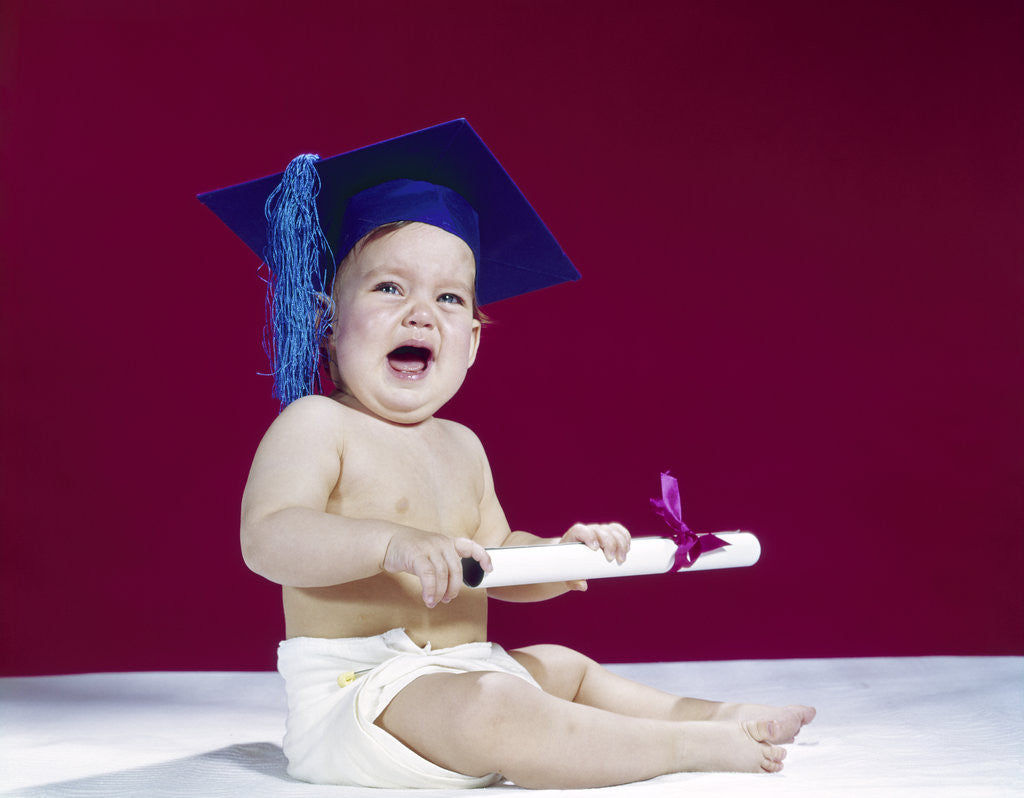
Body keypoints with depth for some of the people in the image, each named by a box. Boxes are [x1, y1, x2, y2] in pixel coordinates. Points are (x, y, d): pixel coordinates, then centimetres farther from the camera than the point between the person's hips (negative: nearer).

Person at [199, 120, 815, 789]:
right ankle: (693, 745, -22)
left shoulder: (461, 447, 15)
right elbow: (267, 537, -26)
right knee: (490, 708, -32)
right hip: (357, 698, -9)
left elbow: (495, 562, 21)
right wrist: (390, 543, -40)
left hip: (458, 676, 10)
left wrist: (561, 555, 0)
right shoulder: (316, 425, -11)